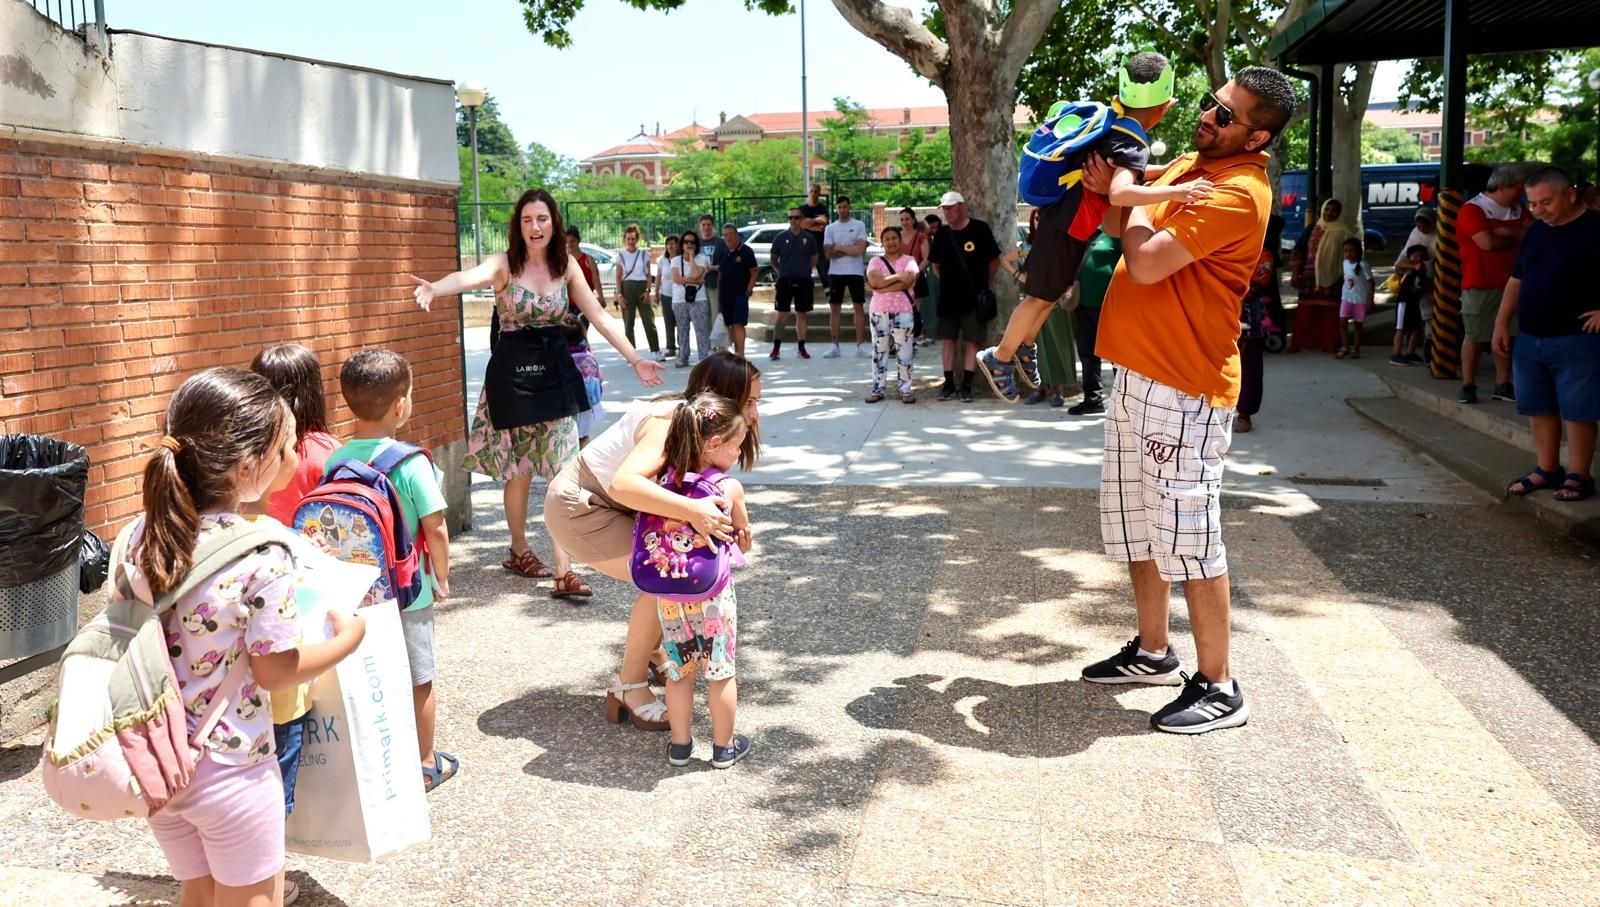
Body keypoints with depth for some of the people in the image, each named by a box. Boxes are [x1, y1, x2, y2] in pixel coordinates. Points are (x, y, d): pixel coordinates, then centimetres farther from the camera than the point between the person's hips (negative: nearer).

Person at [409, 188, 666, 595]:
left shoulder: (567, 266, 4)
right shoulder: (504, 264, -8)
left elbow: (600, 318, 6)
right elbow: (470, 276, -30)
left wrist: (636, 360, 1)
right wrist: (434, 288, -51)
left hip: (555, 370, 3)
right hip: (512, 371, -3)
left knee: (563, 472, -4)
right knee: (519, 470, 10)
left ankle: (563, 572, -3)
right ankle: (519, 551, 33)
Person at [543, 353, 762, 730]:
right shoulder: (670, 424, -30)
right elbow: (624, 483, -47)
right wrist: (691, 509, -54)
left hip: (607, 503, 9)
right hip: (578, 508, -9)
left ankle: (652, 652, 25)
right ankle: (630, 687, -4)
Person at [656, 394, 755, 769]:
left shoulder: (666, 480, -6)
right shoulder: (731, 488, -13)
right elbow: (744, 539, 2)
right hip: (713, 595, -3)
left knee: (678, 671, 17)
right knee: (721, 672, 13)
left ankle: (680, 745, 30)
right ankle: (724, 747, 26)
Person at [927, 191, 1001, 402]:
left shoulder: (979, 229, -7)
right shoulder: (942, 234, 5)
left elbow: (995, 260, 1)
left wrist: (983, 283, 5)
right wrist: (949, 282, 11)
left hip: (974, 297, -4)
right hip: (948, 297, 4)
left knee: (971, 340, 0)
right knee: (948, 339, 6)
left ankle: (967, 384, 6)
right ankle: (949, 383, 13)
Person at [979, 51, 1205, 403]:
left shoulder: (1109, 121, 2)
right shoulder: (1133, 144, -25)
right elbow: (1119, 193, -44)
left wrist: (1165, 171, 11)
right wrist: (1175, 192, -51)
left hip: (1063, 217, 9)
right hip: (1067, 226, -9)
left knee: (1054, 291, 23)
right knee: (1043, 296, 4)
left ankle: (1024, 345, 38)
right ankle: (999, 357, 16)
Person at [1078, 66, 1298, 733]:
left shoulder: (1237, 193, -17)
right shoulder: (1189, 165, 14)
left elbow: (1146, 263, -26)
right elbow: (1125, 228, 26)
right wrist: (1114, 187, 5)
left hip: (1183, 386, -10)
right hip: (1138, 372, 10)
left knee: (1186, 533, -6)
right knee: (1131, 520, 17)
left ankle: (1218, 688, 5)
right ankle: (1152, 651, 32)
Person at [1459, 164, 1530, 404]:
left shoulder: (1517, 210, 12)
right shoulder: (1472, 209, -10)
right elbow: (1487, 243, -20)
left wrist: (1508, 232, -14)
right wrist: (1517, 238, -3)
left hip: (1510, 283, 6)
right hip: (1479, 284, -6)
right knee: (1474, 337, 0)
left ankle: (1503, 385, 15)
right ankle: (1468, 386, 6)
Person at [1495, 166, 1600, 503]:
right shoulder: (1535, 232, 12)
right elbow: (1516, 280, 19)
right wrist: (1502, 324, 14)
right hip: (1529, 339, 7)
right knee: (1539, 409, 12)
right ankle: (1547, 469, 22)